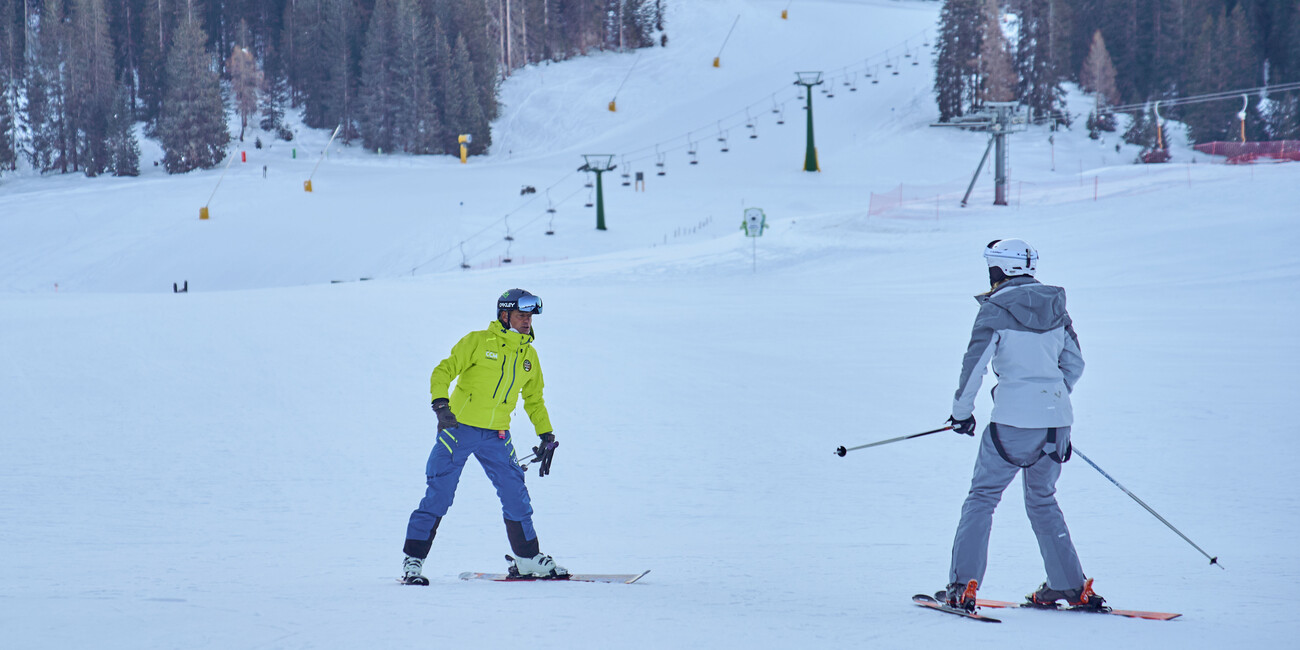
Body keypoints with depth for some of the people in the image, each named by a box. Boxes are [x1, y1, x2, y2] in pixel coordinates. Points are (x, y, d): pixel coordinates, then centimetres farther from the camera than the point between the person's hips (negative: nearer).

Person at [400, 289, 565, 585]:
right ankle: (413, 559, 0)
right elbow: (444, 371, -8)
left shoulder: (529, 355, 12)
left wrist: (546, 436, 18)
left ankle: (527, 559, 17)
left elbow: (534, 399, 24)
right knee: (439, 495, -6)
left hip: (496, 436, 5)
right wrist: (440, 403, -25)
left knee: (515, 494, 2)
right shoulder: (479, 341, -5)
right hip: (459, 427, -5)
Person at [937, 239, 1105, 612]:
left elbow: (974, 364, -9)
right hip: (1057, 418, 6)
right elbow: (1074, 364, 16)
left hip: (1014, 419, -6)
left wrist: (962, 412, 3)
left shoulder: (995, 309, -6)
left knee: (982, 497, 2)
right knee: (1042, 500, 20)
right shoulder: (1055, 306, 11)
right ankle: (1071, 586, 19)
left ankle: (963, 587, -6)